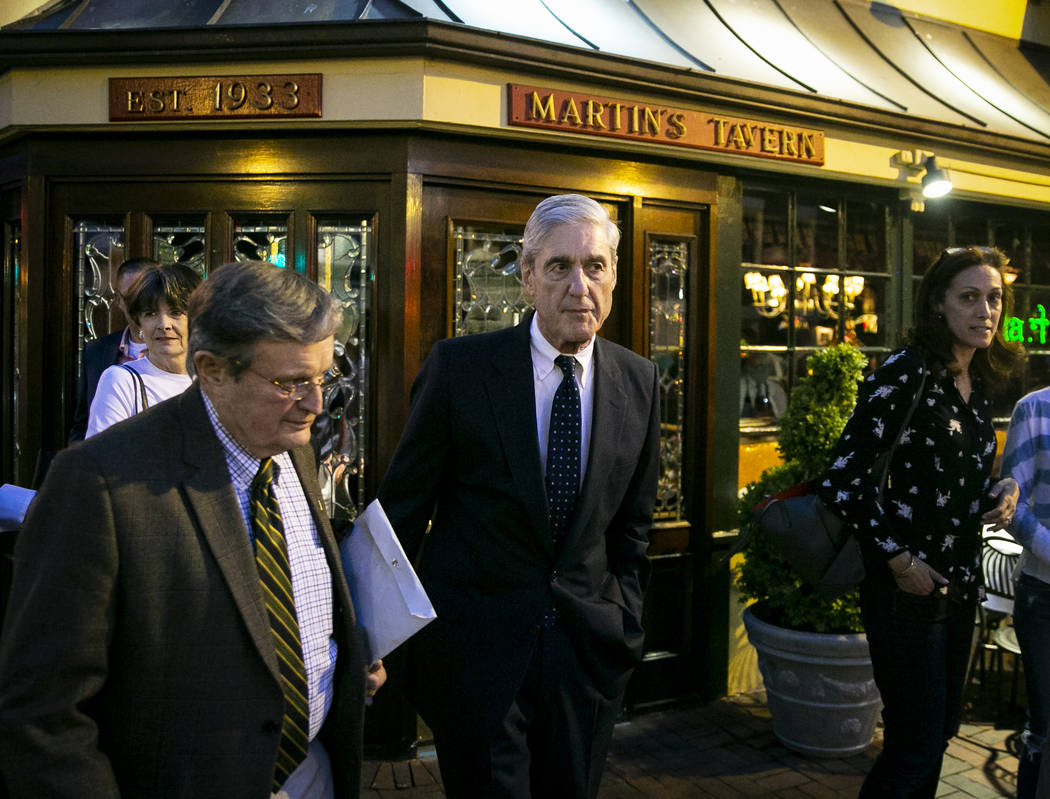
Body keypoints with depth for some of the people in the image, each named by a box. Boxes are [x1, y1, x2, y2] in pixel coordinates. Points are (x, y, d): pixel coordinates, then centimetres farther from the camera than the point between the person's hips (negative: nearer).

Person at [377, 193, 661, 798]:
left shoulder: (639, 381, 1)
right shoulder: (459, 367, -10)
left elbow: (633, 522, 11)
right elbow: (403, 506, -4)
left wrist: (625, 622, 9)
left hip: (589, 649, 4)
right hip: (475, 646, -3)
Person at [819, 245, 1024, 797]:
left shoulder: (980, 384, 8)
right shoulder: (905, 375, -16)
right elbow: (843, 480, -21)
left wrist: (1002, 492, 1)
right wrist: (898, 561, -17)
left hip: (961, 582, 8)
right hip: (909, 585, -8)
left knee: (941, 727, 19)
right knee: (917, 742, 0)